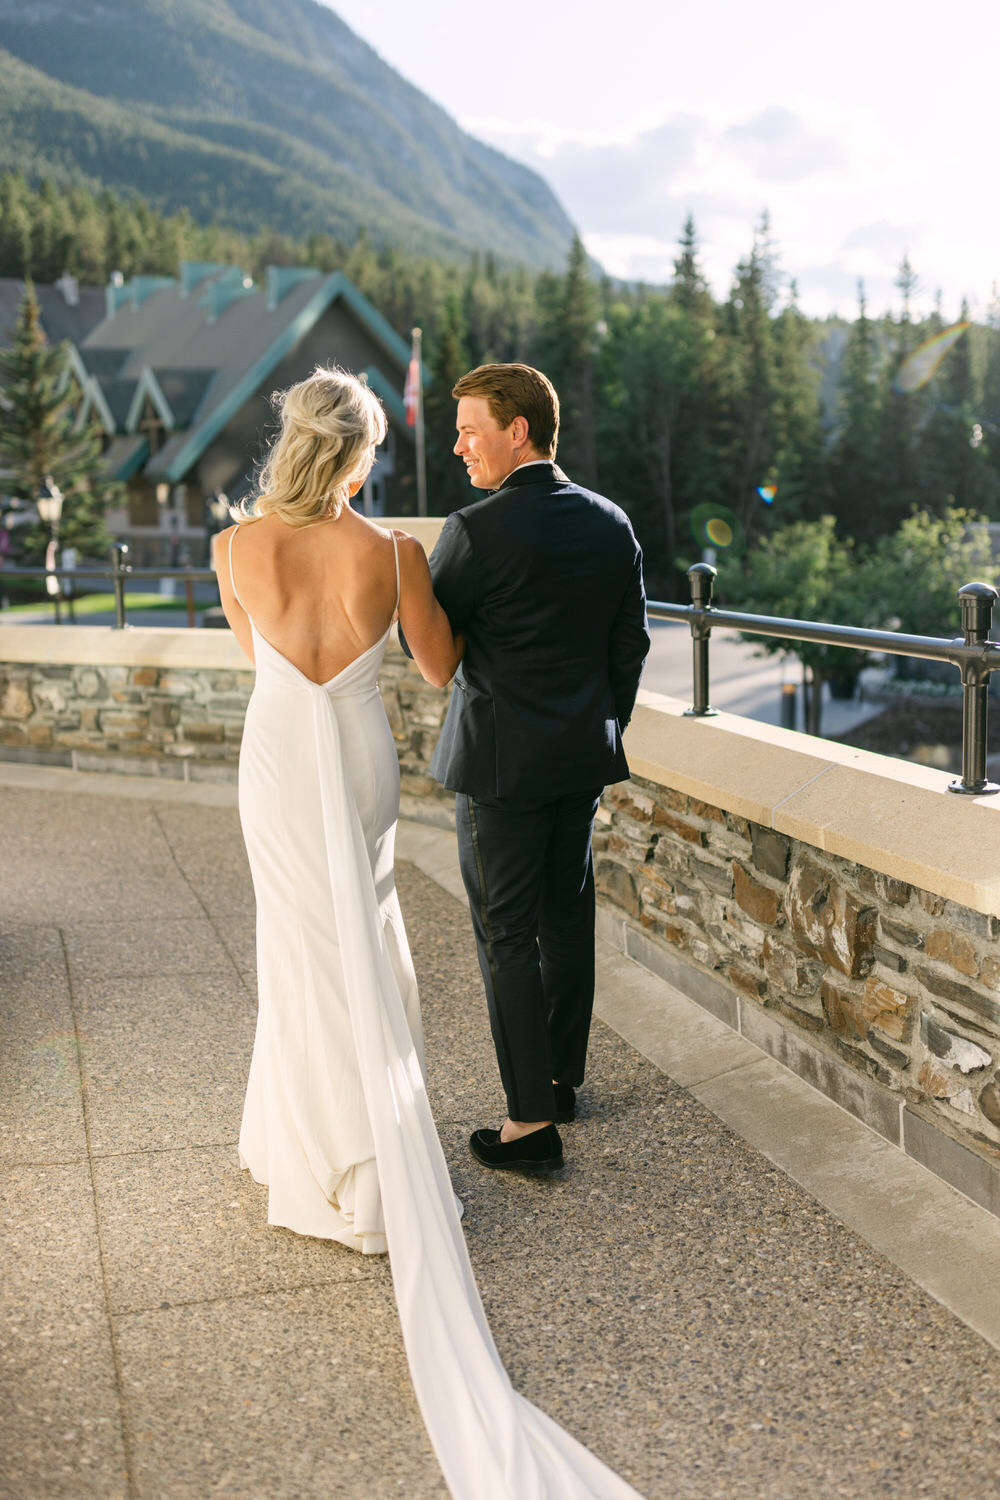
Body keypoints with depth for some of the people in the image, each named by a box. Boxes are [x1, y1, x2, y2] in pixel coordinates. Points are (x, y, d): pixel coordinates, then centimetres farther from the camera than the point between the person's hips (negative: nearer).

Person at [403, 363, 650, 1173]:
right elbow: (631, 645, 9)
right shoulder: (612, 523, 3)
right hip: (583, 756, 7)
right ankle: (563, 1076, 32)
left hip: (501, 762, -6)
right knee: (569, 919, 17)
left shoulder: (478, 529, -16)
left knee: (507, 935, 2)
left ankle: (533, 1120, 7)